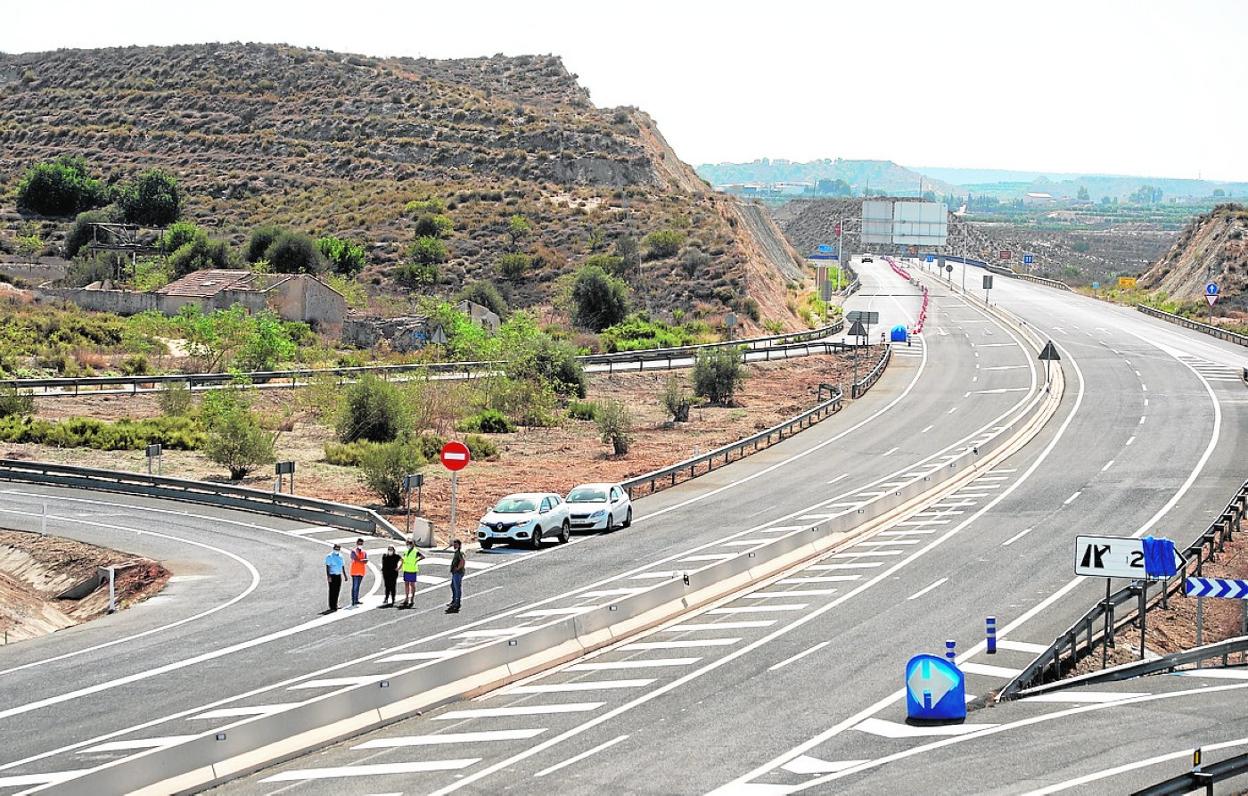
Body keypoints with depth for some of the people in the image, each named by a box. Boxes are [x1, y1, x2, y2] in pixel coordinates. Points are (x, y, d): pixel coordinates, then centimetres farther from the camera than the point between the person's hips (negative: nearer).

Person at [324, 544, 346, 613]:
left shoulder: (340, 556, 12)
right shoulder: (329, 557, -8)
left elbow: (343, 566, 20)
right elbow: (327, 567, -12)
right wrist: (328, 576, -21)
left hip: (339, 575, 6)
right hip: (332, 575, -6)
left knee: (337, 591, 8)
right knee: (332, 591, -7)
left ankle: (335, 605, 16)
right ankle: (332, 606, -5)